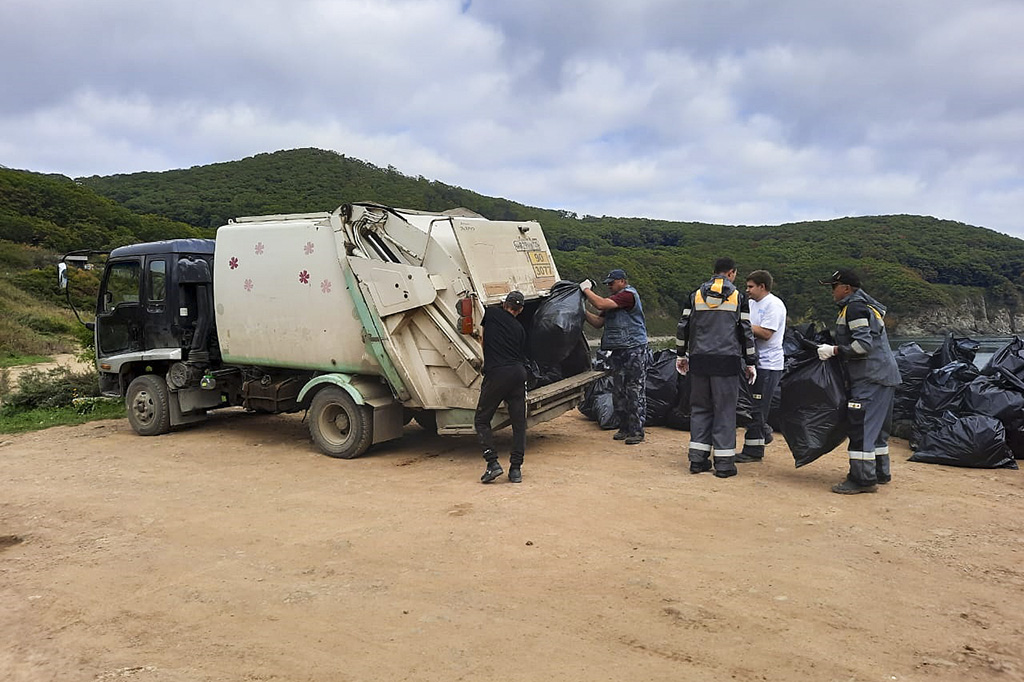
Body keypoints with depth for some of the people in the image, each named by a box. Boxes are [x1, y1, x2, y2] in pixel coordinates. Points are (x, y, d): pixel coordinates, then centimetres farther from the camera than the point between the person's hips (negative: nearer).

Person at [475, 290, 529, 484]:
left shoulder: (492, 313, 9)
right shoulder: (520, 329, 18)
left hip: (496, 373, -4)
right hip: (518, 373, 4)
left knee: (481, 420, 9)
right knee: (519, 423, 12)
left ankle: (493, 463, -2)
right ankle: (516, 469, 9)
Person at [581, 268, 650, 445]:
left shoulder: (628, 294, -10)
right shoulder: (613, 301, 21)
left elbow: (601, 304, -20)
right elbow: (598, 322, 18)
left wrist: (586, 289, -7)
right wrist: (583, 311, 5)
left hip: (635, 351, -9)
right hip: (618, 352, 9)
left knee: (634, 392, -5)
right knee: (618, 392, 9)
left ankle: (636, 431, 0)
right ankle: (624, 428, 19)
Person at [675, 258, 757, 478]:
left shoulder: (696, 295, 8)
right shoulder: (738, 296, 1)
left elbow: (683, 327, 8)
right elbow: (746, 332, 1)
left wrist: (681, 355, 20)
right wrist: (750, 363, 8)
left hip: (699, 360, 3)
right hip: (727, 361, -3)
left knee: (700, 408, 11)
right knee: (725, 410, 2)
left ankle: (697, 459, 9)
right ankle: (724, 463, 3)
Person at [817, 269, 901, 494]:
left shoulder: (854, 308, -13)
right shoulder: (866, 306, 21)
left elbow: (864, 344, -22)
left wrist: (834, 350, -16)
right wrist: (834, 350, 19)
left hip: (871, 378, -11)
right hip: (883, 375, 11)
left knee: (861, 426, -11)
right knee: (876, 425, 18)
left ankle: (863, 479, -10)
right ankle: (880, 472, 29)